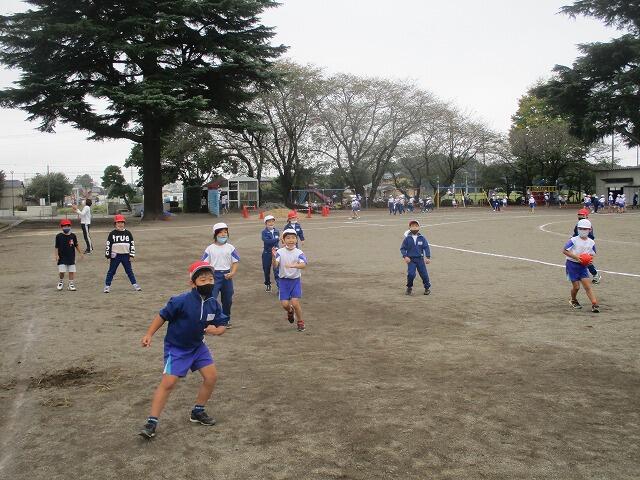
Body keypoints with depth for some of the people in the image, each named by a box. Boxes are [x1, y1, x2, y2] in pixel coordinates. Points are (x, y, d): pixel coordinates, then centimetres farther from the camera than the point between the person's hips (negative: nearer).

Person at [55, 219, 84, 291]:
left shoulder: (73, 236, 0)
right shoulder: (59, 236, -5)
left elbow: (76, 245, 9)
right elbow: (56, 247, -2)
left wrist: (80, 253, 12)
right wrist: (56, 255, -9)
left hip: (71, 257, 2)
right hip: (62, 258, -2)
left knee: (71, 271, 4)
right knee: (61, 271, -5)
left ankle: (71, 284, 16)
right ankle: (61, 282, 21)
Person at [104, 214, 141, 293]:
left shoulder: (128, 233, 4)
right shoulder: (112, 234, -1)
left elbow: (132, 244, 5)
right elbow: (108, 245, 0)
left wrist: (131, 255, 0)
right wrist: (108, 256, -4)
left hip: (126, 255, 1)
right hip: (115, 256, -1)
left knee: (129, 271, 8)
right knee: (111, 271, 3)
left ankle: (135, 284, 14)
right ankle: (107, 286, 9)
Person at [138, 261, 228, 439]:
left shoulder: (213, 304, -10)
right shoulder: (181, 301, -25)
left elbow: (221, 326, -2)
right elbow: (163, 316, -13)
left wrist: (216, 330, -25)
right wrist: (149, 334, -14)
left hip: (197, 345, 6)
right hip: (176, 348, -6)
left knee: (211, 376, 3)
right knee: (168, 382, -12)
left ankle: (198, 412, 24)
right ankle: (151, 422, -3)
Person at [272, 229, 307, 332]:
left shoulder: (299, 253, -9)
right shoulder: (280, 252, -6)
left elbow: (303, 265, -25)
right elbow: (275, 265, -19)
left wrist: (293, 265, -43)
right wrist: (274, 257, -40)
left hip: (296, 280, -1)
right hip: (284, 280, 1)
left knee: (295, 303, -10)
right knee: (284, 304, -2)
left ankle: (300, 322, 14)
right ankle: (290, 311, 35)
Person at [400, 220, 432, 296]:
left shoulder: (422, 238, 0)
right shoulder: (407, 238, -3)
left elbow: (426, 247, 3)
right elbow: (402, 248, 1)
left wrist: (428, 257, -4)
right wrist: (405, 256, -11)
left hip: (420, 259, 1)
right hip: (411, 259, -1)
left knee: (424, 274, 4)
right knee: (411, 274, -14)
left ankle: (427, 287, 24)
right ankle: (409, 288, 8)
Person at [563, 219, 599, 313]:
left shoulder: (591, 242, 3)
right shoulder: (574, 240, -12)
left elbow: (592, 254, 15)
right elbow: (564, 250, -11)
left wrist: (591, 259, -8)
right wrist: (575, 257, -22)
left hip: (583, 265, 4)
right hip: (572, 264, -3)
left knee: (587, 285, -5)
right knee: (576, 286, 0)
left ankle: (594, 304, -7)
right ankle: (573, 300, 27)